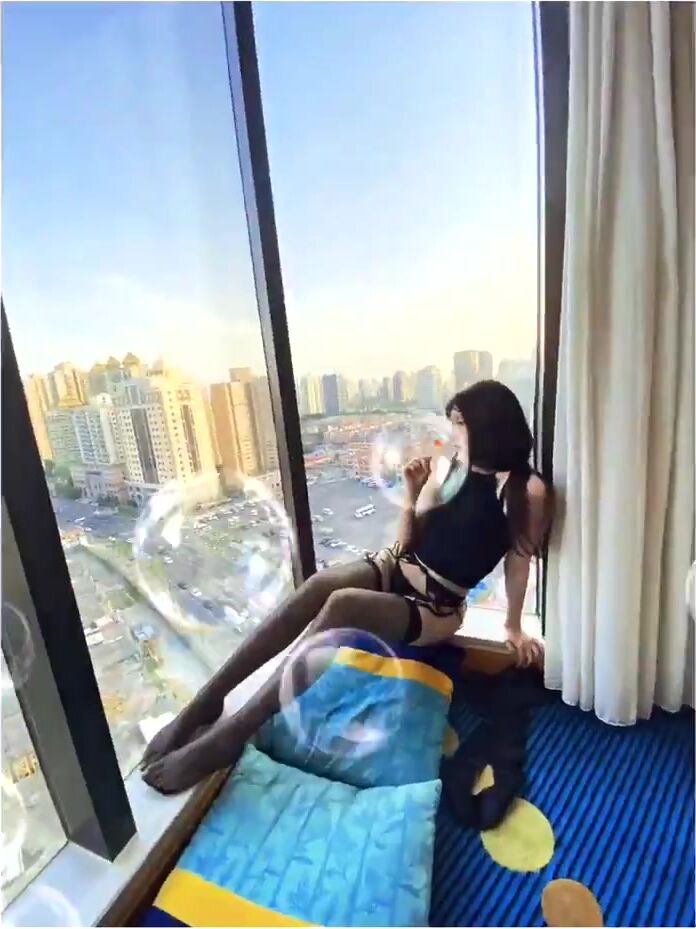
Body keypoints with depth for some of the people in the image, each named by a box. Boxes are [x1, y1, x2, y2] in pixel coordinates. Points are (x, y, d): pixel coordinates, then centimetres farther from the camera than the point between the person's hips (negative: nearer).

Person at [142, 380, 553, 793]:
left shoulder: (528, 490, -8)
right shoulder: (450, 469, 8)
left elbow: (519, 560, 0)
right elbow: (406, 541, 9)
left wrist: (514, 627, 7)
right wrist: (413, 494, -5)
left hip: (436, 606, -4)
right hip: (395, 568, 5)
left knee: (342, 605, -34)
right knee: (318, 584, -28)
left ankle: (229, 734, -26)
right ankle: (206, 700, -21)